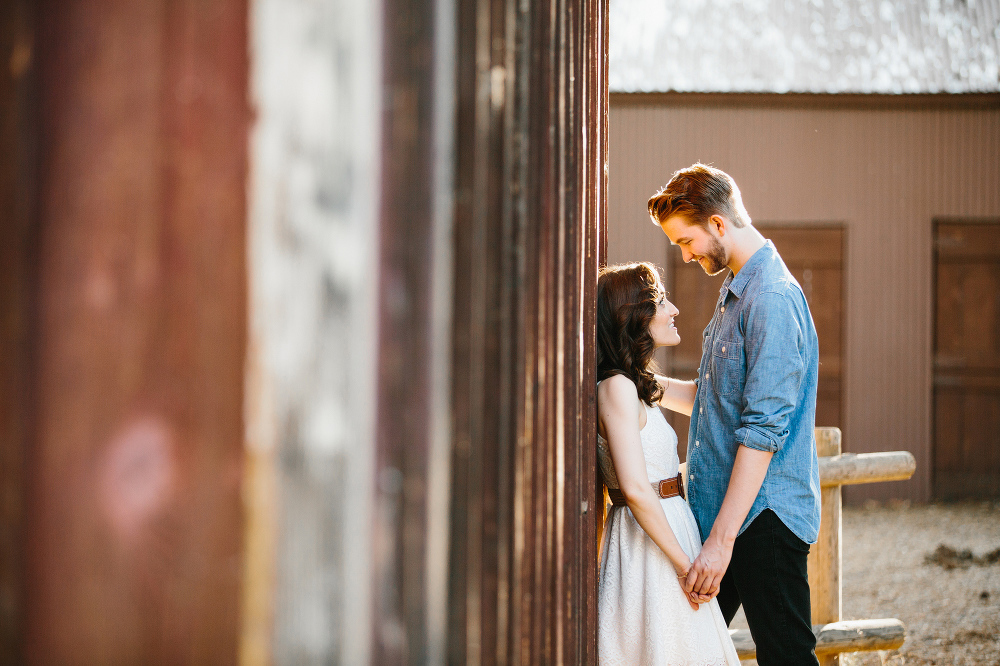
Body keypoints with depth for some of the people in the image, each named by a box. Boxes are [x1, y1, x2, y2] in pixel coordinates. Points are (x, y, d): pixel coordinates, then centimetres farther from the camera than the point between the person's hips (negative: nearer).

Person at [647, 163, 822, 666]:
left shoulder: (774, 299, -17)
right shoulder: (736, 293, 16)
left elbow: (763, 428, -23)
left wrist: (722, 539, -24)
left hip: (765, 516, -10)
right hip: (721, 510, 10)